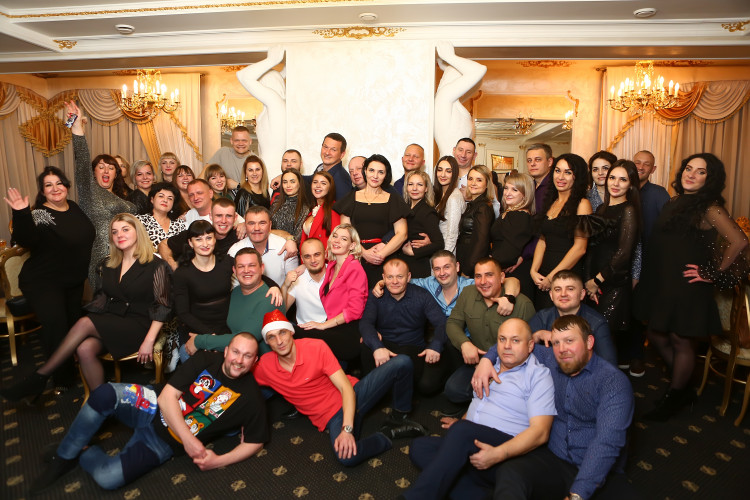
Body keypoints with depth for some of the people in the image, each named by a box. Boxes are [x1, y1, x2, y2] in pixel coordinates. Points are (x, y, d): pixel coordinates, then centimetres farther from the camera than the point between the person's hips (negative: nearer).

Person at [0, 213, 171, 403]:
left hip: (138, 326, -5)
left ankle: (39, 377, -10)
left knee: (85, 323, -25)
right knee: (85, 349, -25)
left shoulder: (155, 266, -6)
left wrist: (149, 340, -16)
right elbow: (103, 297, 21)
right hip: (110, 323, 6)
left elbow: (164, 306, -10)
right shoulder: (109, 266, 15)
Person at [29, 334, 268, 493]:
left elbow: (255, 442, -6)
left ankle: (84, 454, 10)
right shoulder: (207, 360, -10)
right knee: (105, 394, -25)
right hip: (155, 409, 2)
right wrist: (188, 438, -23)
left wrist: (219, 461, -19)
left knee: (108, 477, -24)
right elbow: (167, 397, -14)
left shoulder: (251, 398, -14)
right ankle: (64, 457, 0)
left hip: (165, 441, -2)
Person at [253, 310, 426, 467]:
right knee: (347, 457, -37)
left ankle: (399, 418, 5)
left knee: (402, 363, -19)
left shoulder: (316, 347, -13)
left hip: (352, 395, 0)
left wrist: (347, 429, -28)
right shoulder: (264, 367, -7)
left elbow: (346, 387, -17)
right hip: (332, 417, 0)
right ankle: (387, 435, -6)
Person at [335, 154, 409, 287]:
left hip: (383, 262, -1)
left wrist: (381, 253, -13)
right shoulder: (352, 198, 13)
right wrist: (364, 252, -11)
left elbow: (402, 234, 1)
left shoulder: (393, 200, 10)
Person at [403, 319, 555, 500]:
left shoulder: (539, 375, -1)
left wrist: (498, 454, -24)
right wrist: (460, 425, 12)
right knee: (419, 447, -15)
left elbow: (540, 432, -11)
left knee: (462, 431, -35)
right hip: (468, 444, 7)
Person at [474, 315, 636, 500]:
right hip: (552, 459, 1)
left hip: (598, 472, 0)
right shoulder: (549, 360, 6)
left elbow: (607, 442, -21)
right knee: (508, 472, -32)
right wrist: (486, 359, 2)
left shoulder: (614, 381, -9)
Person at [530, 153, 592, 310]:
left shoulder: (582, 204, -7)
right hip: (543, 276, 6)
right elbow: (542, 240, 10)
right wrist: (534, 271, -3)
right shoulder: (550, 203, 12)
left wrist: (552, 277, -12)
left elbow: (580, 248, -13)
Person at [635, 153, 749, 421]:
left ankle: (673, 398, 24)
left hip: (688, 286, -8)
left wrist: (713, 273, -13)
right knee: (657, 336, 15)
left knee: (681, 341, 5)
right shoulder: (676, 202, 10)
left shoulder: (709, 208, -11)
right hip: (662, 283, 8)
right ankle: (684, 388, 35)